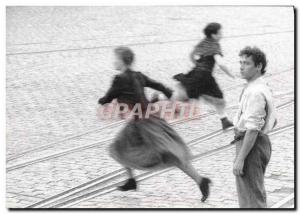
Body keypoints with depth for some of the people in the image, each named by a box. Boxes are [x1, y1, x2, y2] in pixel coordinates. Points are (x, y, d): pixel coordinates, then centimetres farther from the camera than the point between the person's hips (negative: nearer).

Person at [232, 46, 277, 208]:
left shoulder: (255, 92, -21)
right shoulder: (263, 88, 13)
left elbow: (253, 129, -26)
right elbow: (273, 120, 23)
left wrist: (240, 158, -26)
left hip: (251, 144, -11)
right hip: (262, 141, 11)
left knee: (252, 196, -5)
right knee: (257, 193, 22)